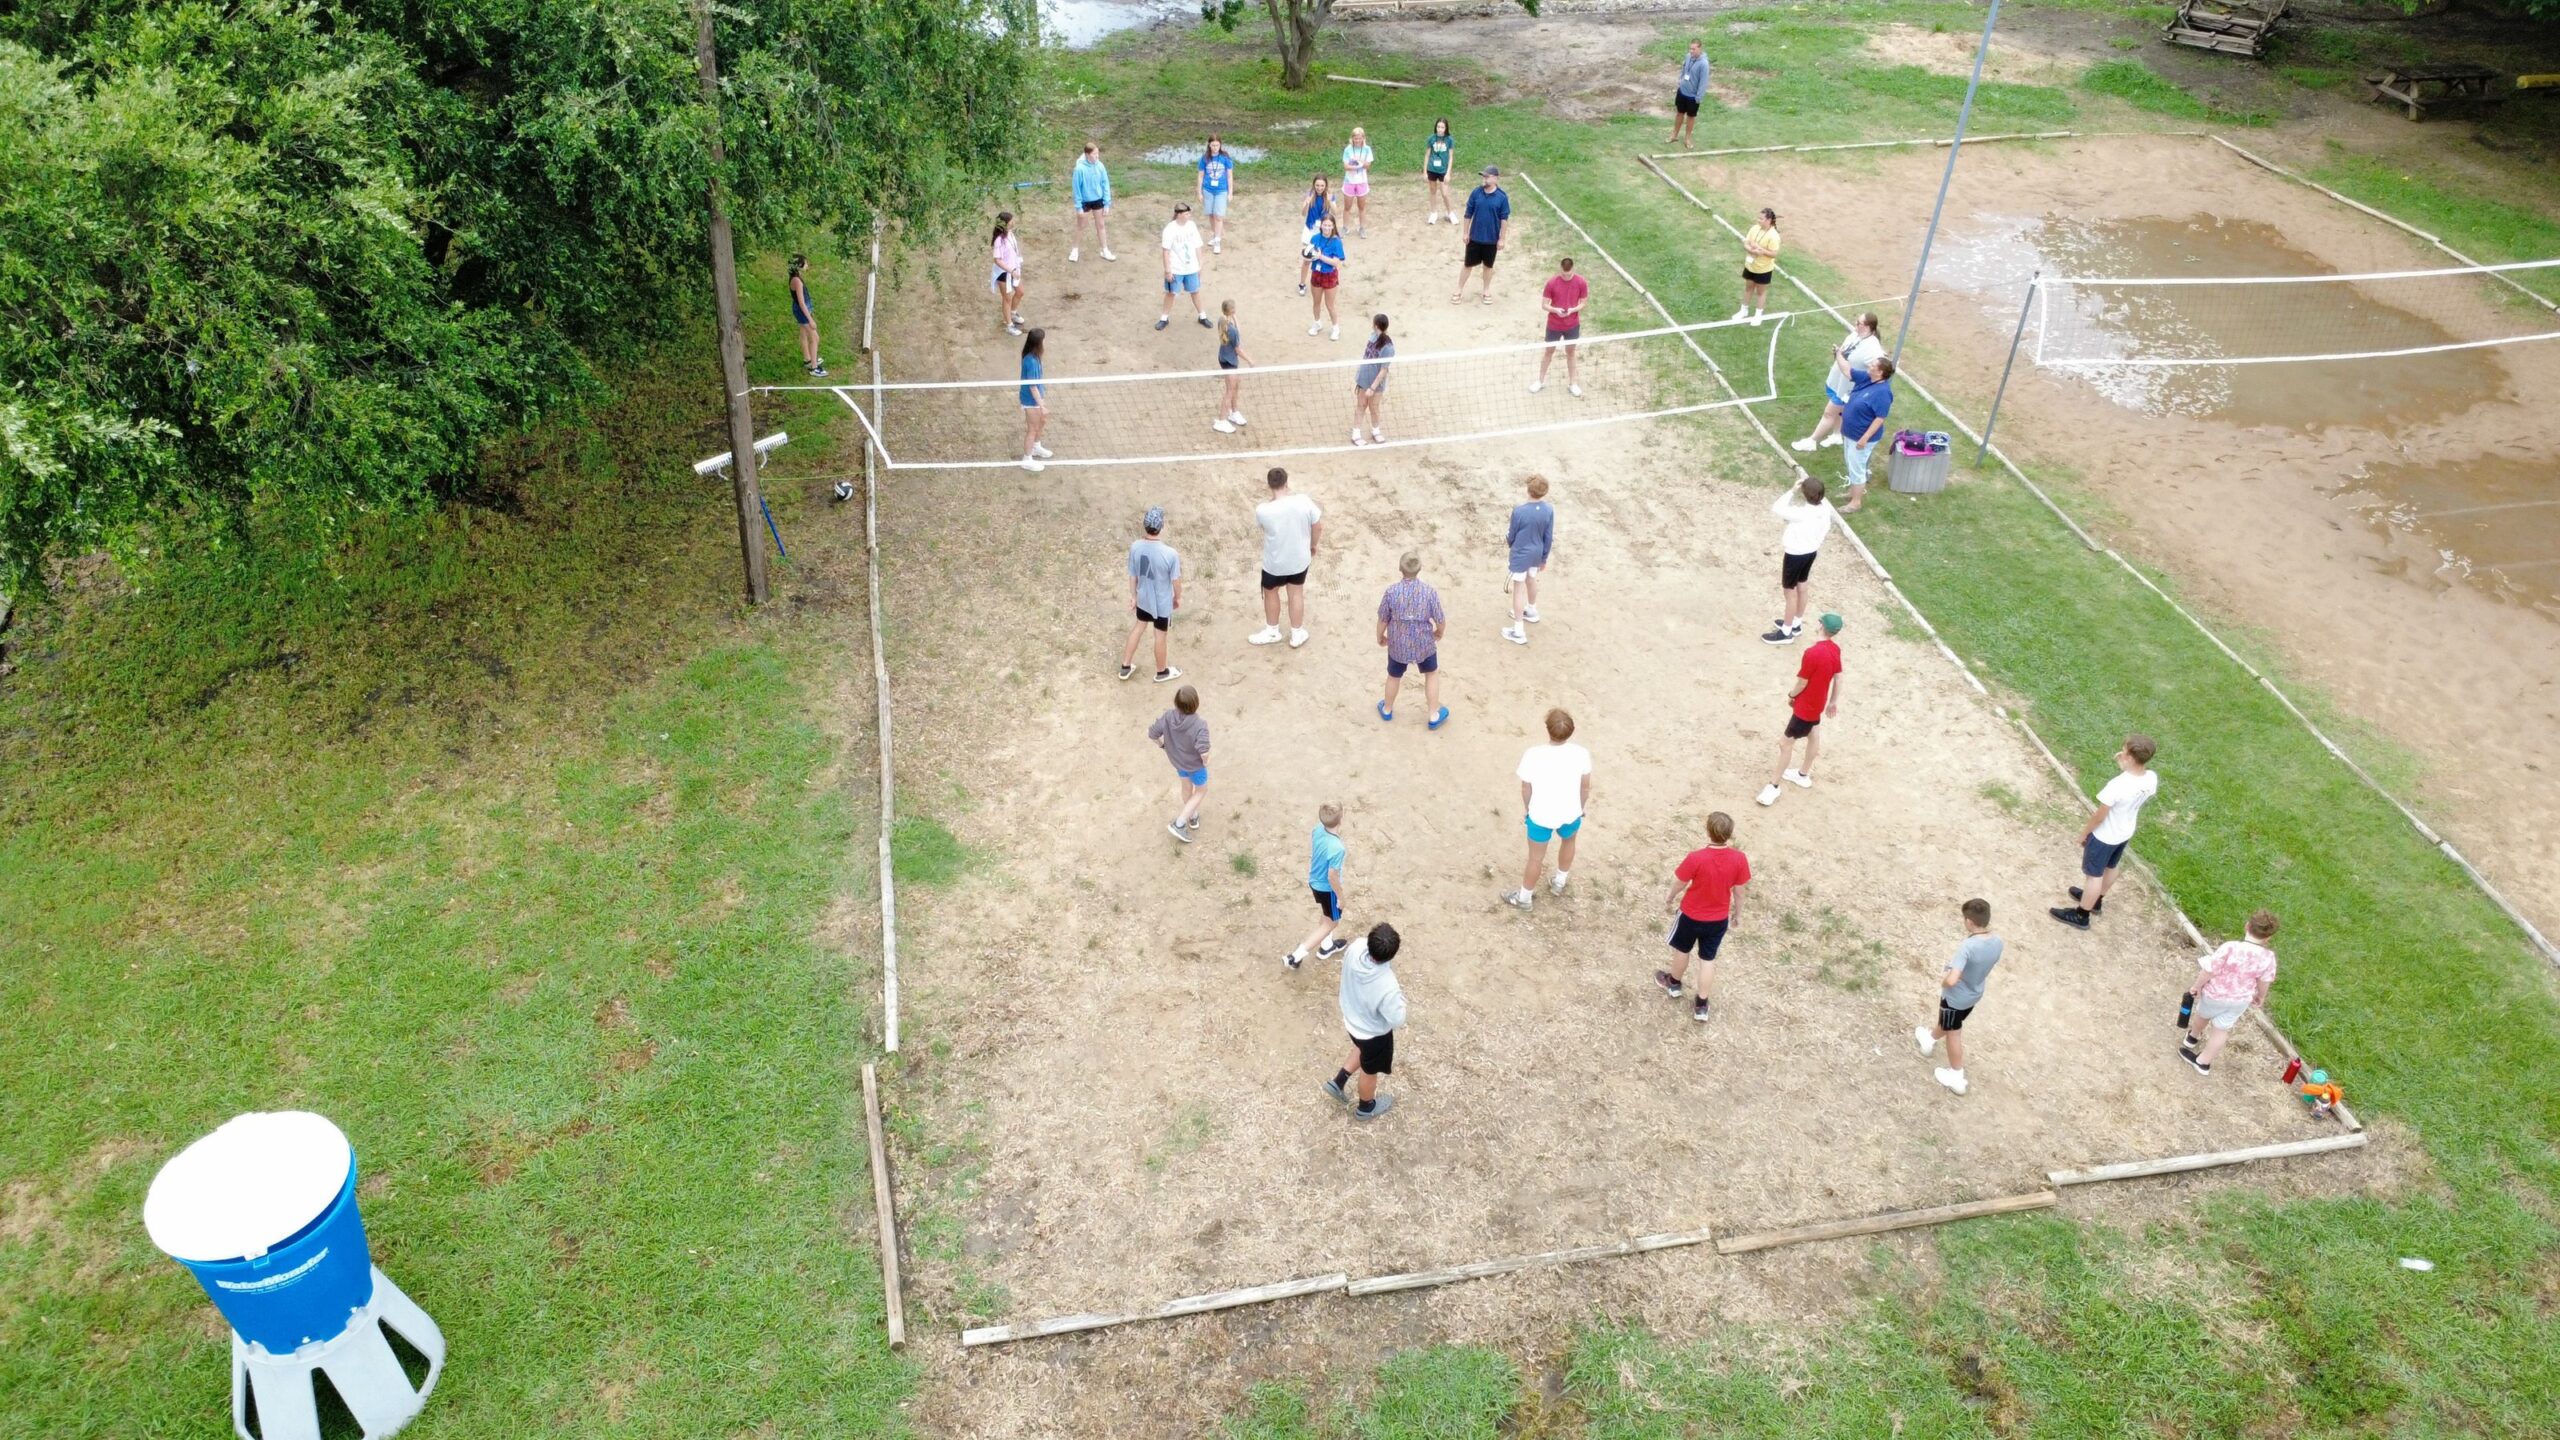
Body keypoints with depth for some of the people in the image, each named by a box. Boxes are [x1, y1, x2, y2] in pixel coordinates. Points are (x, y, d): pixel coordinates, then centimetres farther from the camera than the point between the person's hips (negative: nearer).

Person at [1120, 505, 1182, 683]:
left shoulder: (1135, 546, -18)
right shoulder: (1170, 553, -31)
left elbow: (1133, 575, -4)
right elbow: (1175, 580, -16)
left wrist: (1133, 595, 12)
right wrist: (1178, 597, 4)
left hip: (1143, 598, 4)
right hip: (1163, 602, -4)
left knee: (1140, 627, 28)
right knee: (1160, 636, 17)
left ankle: (1125, 667, 40)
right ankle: (1162, 672, 40)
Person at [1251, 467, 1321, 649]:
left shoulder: (1263, 510, -27)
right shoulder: (1304, 501, -23)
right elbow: (1318, 527, -8)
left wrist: (1272, 491, -3)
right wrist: (1312, 545, 12)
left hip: (1275, 562, -2)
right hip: (1300, 559, 2)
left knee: (1271, 593, 27)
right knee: (1296, 594, 25)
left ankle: (1272, 632, 47)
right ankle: (1297, 634, 42)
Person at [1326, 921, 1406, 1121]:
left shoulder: (1356, 947, -31)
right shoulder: (1387, 987, -44)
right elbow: (1397, 1020, -25)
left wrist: (1389, 944, -10)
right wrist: (1399, 996, -10)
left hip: (1352, 1019, 5)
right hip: (1373, 1032, -5)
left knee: (1362, 1049, 39)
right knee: (1369, 1070, 27)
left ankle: (1337, 1082, 51)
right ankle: (1366, 1107, 55)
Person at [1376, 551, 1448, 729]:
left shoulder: (1391, 591, -19)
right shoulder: (1430, 592, -19)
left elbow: (1382, 620, -8)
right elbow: (1441, 621, -11)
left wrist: (1380, 637, 12)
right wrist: (1439, 633, 12)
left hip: (1397, 645, 1)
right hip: (1424, 644, -1)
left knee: (1394, 676, 25)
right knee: (1432, 674, 24)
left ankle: (1387, 709, 48)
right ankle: (1434, 715, 30)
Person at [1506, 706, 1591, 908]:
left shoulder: (1533, 755, -27)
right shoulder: (1581, 754, -22)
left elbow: (1526, 789, -13)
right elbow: (1585, 786, -6)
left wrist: (1527, 810, 7)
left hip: (1541, 815, -2)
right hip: (1570, 813, 2)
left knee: (1536, 856, 21)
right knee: (1569, 841, 34)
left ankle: (1525, 897, 41)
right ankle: (1559, 882, 55)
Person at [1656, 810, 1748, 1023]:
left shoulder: (1695, 858, -30)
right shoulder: (1739, 859, -21)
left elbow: (1679, 883, -13)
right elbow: (1739, 890, -6)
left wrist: (1669, 899, 9)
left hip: (1691, 915, -2)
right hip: (1719, 918, 2)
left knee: (1683, 950, 25)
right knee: (1708, 959, 17)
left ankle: (1674, 983, 50)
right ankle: (1701, 1006, 27)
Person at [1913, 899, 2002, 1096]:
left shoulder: (1967, 947, -39)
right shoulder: (1997, 942, -17)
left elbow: (1952, 980, -42)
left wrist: (1943, 982, -20)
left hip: (1956, 997, -6)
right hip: (1975, 994, 6)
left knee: (1953, 1033, 19)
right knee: (1949, 1023, 33)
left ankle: (1956, 1078, 37)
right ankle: (1929, 1039, 62)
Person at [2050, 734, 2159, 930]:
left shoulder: (2117, 786, -38)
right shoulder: (2152, 779, -18)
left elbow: (2099, 817, -25)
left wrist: (2084, 832, -6)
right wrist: (2124, 769, -10)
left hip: (2104, 836, -7)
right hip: (2125, 833, 7)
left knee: (2094, 875, 12)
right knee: (2110, 868, 28)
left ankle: (2081, 915, 29)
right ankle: (2095, 900, 52)